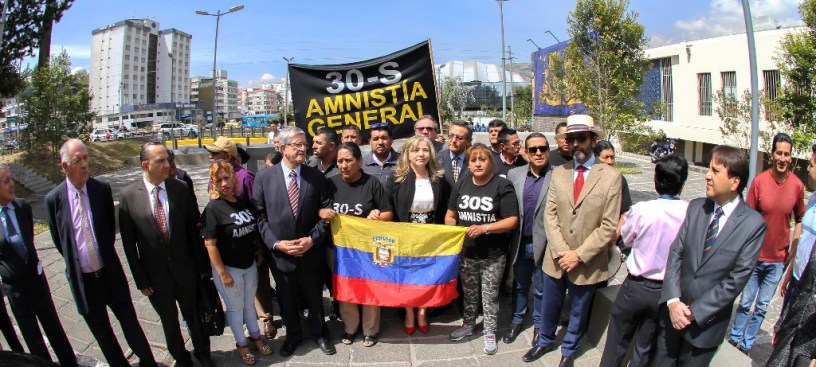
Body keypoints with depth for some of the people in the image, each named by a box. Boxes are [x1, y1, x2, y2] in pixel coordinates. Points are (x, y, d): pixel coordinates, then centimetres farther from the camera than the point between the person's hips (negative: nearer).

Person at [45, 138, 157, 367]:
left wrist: (105, 254, 11)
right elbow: (57, 239, 5)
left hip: (110, 272, 0)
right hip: (82, 279, 0)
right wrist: (75, 261, 10)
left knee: (130, 321, 10)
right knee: (100, 330, 15)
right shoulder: (53, 199, -9)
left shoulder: (102, 189, -8)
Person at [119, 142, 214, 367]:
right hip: (155, 274, 0)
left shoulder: (180, 189, -9)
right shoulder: (129, 196, -11)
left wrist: (202, 265, 2)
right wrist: (141, 280, -4)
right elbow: (129, 243, -6)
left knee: (194, 315, 18)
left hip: (185, 270, 1)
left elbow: (194, 230, -2)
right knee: (169, 322, 18)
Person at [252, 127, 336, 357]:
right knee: (286, 300, 19)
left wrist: (312, 239, -13)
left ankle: (319, 332, 42)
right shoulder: (264, 178, -6)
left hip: (311, 252, 0)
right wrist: (276, 243, -14)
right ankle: (293, 335, 43)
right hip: (279, 254, 0)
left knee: (314, 297, 17)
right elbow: (259, 217, -4)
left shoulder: (316, 177, -4)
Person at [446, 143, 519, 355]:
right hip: (465, 252, 4)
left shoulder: (502, 185, -12)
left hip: (493, 255, -4)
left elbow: (512, 220, -16)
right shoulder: (461, 185, 3)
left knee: (490, 296, 10)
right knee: (469, 293, 20)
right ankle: (468, 325, 40)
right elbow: (450, 215, 10)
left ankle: (490, 333, 28)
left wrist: (484, 228, -25)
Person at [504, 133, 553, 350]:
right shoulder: (514, 174, 0)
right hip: (520, 243, 3)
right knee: (520, 285, 21)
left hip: (543, 244, -3)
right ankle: (517, 320, 40)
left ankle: (539, 325, 36)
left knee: (541, 289, 15)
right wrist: (509, 240, 2)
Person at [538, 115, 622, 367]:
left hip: (587, 262, -2)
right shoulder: (558, 173, 0)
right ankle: (545, 341, 46)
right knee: (550, 306, 21)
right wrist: (561, 252, -13)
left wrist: (579, 254, -16)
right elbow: (550, 215, -3)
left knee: (578, 311, 18)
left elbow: (609, 225, -12)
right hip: (556, 258, 3)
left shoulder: (611, 176, -11)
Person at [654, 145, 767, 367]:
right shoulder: (696, 207, 0)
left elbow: (736, 280, -14)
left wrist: (694, 313, -15)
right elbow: (676, 253, -3)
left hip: (707, 322, -3)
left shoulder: (753, 224, -13)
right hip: (673, 312, 3)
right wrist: (673, 301, -14)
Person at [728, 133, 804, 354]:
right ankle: (734, 338, 29)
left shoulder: (797, 185, -6)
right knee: (746, 302, 9)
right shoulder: (759, 181, -11)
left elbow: (799, 221, 6)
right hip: (755, 255, -1)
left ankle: (746, 344, 27)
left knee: (762, 307, 12)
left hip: (778, 259, 2)